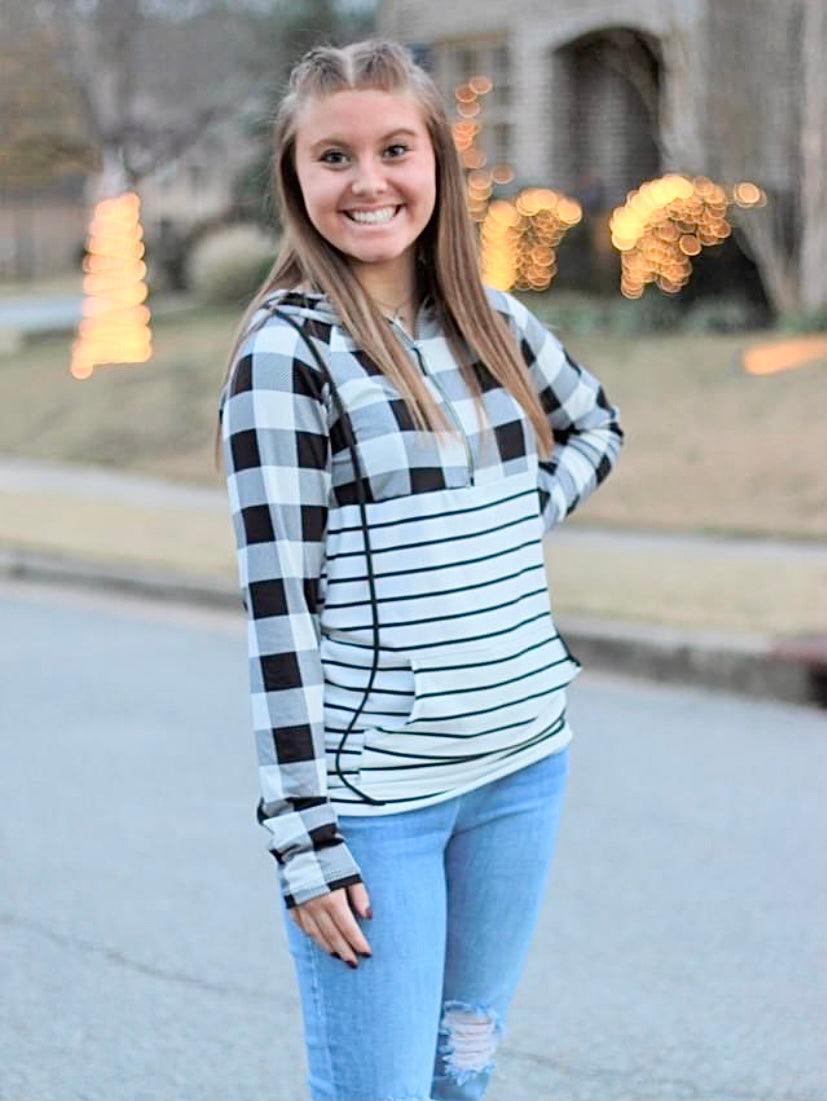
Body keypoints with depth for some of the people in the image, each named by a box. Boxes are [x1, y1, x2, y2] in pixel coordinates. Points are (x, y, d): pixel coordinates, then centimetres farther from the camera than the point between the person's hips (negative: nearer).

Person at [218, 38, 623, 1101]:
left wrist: (525, 518, 7)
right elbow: (278, 603, -14)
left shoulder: (493, 321, 6)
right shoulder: (287, 351, -12)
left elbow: (594, 426, 27)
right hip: (374, 796, -6)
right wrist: (304, 835, -15)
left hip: (523, 762, 6)